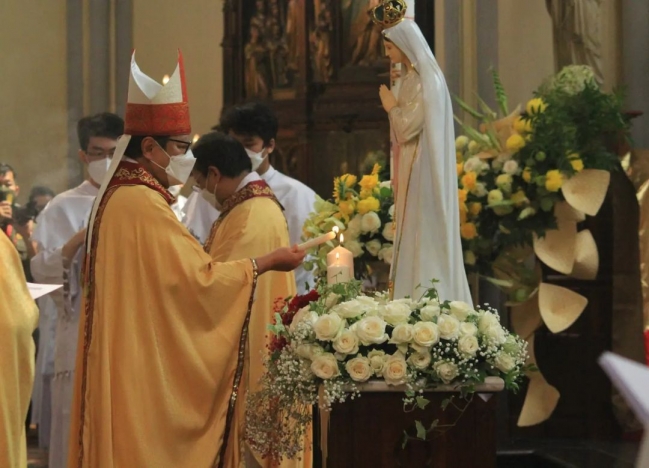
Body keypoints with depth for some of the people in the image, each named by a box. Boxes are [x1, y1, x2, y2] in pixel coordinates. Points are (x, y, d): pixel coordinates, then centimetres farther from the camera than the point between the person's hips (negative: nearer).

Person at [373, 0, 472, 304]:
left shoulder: (426, 81, -16)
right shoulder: (413, 77, 12)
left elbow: (408, 127, -18)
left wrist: (390, 105, -4)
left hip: (422, 174, -9)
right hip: (412, 172, 9)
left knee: (424, 237, -7)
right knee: (415, 238, 9)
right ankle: (418, 296, 11)